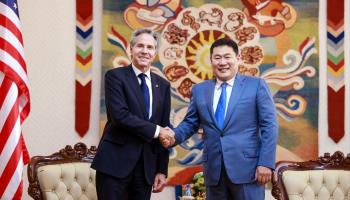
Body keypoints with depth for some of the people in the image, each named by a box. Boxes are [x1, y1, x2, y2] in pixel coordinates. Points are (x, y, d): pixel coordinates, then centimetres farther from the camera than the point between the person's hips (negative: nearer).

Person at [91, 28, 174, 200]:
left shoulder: (162, 85, 13)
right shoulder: (115, 76, -2)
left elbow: (164, 129, 12)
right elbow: (120, 115, -16)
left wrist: (162, 170, 8)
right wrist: (154, 130, -13)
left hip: (147, 166, 5)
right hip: (115, 162, -5)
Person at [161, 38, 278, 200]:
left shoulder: (256, 85, 2)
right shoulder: (199, 90, 12)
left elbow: (269, 125, -2)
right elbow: (190, 123, 17)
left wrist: (266, 163, -9)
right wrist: (174, 137, -5)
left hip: (247, 167, -3)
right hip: (213, 170, 3)